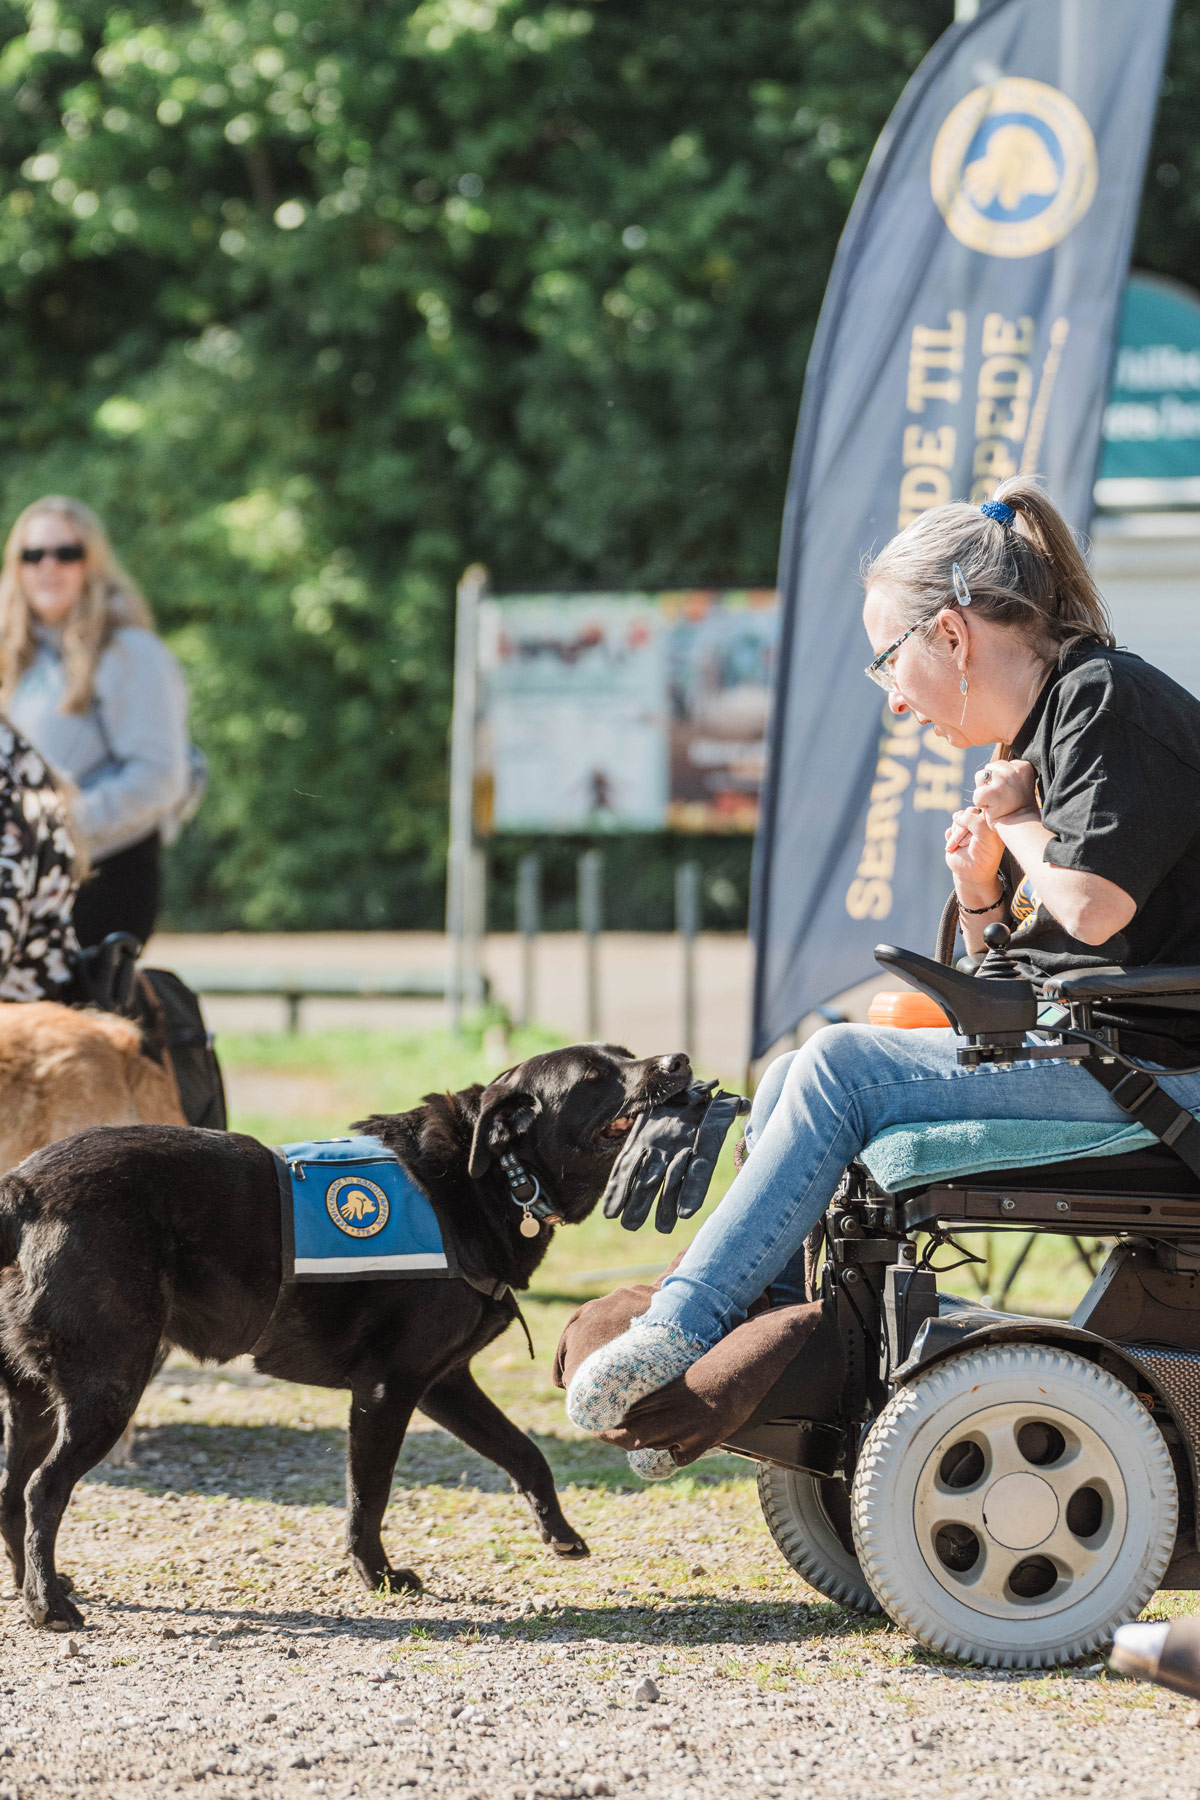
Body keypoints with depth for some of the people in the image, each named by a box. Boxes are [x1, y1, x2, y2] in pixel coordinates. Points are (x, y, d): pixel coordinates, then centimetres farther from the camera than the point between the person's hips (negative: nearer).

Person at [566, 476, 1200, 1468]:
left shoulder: (1112, 698, -11)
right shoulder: (1037, 737, 18)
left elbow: (1091, 905, -26)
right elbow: (1015, 963, 20)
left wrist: (1013, 822, -6)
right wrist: (980, 886, -1)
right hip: (1066, 1049, 10)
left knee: (840, 1071, -18)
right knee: (793, 1080, 1)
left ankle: (680, 1328, -13)